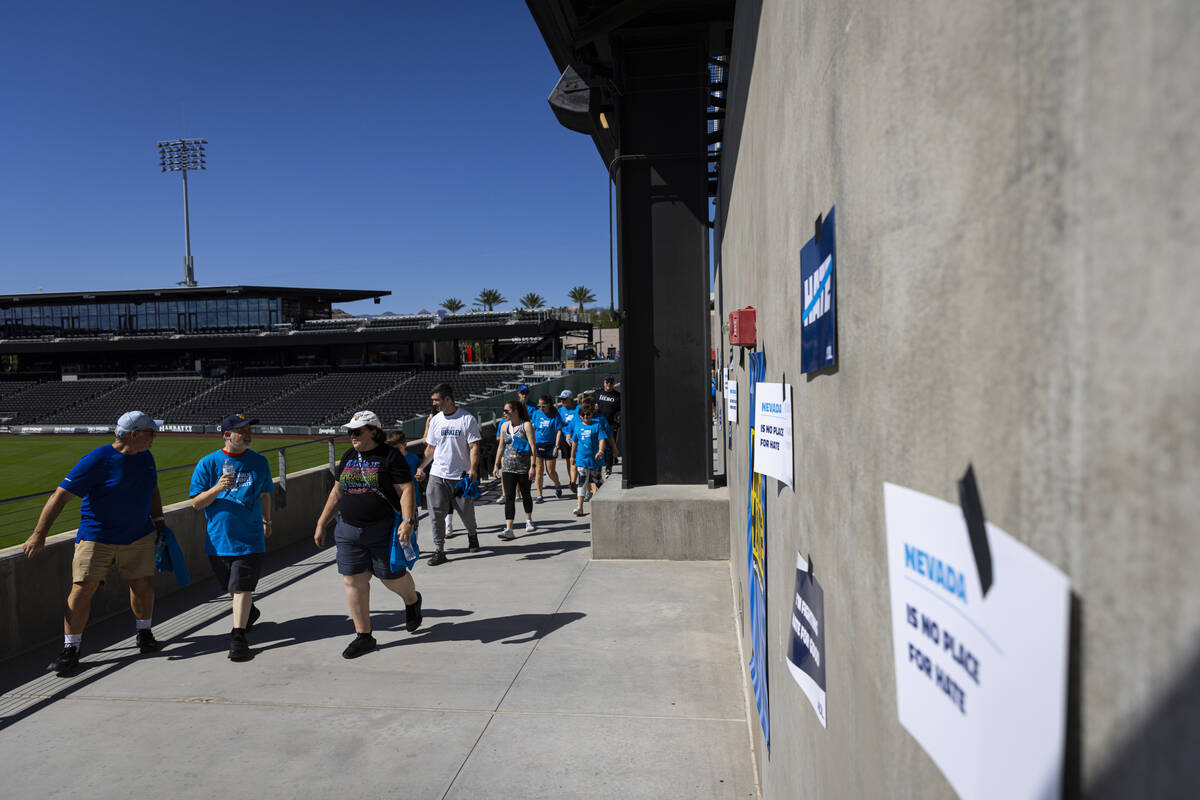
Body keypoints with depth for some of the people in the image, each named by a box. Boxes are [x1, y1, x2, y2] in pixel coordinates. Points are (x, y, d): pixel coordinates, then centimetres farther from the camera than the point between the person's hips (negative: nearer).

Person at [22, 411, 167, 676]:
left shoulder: (145, 457, 4)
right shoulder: (97, 460, -16)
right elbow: (60, 496, -15)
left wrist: (159, 521, 18)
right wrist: (39, 535, -17)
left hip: (139, 536, 5)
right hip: (96, 538, -4)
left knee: (142, 584, 5)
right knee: (82, 588, -8)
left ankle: (144, 635, 27)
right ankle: (70, 650, 6)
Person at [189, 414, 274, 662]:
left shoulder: (259, 462, 3)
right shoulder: (208, 463, -4)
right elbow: (196, 503, -5)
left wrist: (266, 521, 24)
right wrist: (218, 488, -22)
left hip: (250, 538, -1)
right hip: (218, 538, 1)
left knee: (242, 587, -7)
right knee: (232, 588, 16)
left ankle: (238, 637, -1)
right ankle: (249, 612, 42)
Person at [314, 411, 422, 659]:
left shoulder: (390, 457, -9)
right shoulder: (348, 457, 10)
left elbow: (406, 490, -14)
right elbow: (337, 493, 16)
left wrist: (408, 521, -25)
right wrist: (321, 524, 16)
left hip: (383, 531, -5)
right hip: (349, 531, 6)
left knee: (391, 577, 5)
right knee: (354, 581, 4)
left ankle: (412, 601, 39)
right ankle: (363, 636, 16)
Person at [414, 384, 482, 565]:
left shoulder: (467, 419, -6)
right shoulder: (434, 420, 9)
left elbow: (474, 446, -8)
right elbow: (430, 448, 17)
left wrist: (472, 469, -21)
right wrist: (421, 467, 7)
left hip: (461, 476, -3)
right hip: (437, 475, 4)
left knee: (466, 511, 7)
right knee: (436, 513, -3)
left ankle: (472, 535, 37)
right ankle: (439, 550, 4)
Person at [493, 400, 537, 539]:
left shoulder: (526, 425, -7)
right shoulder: (504, 425, 8)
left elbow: (532, 447, -11)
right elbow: (501, 446, 15)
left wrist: (532, 466, -17)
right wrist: (497, 465, 13)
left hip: (524, 467, -3)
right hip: (508, 468, 3)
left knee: (525, 495, 13)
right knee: (509, 498, -6)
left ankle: (528, 521, 35)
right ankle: (508, 529, -11)